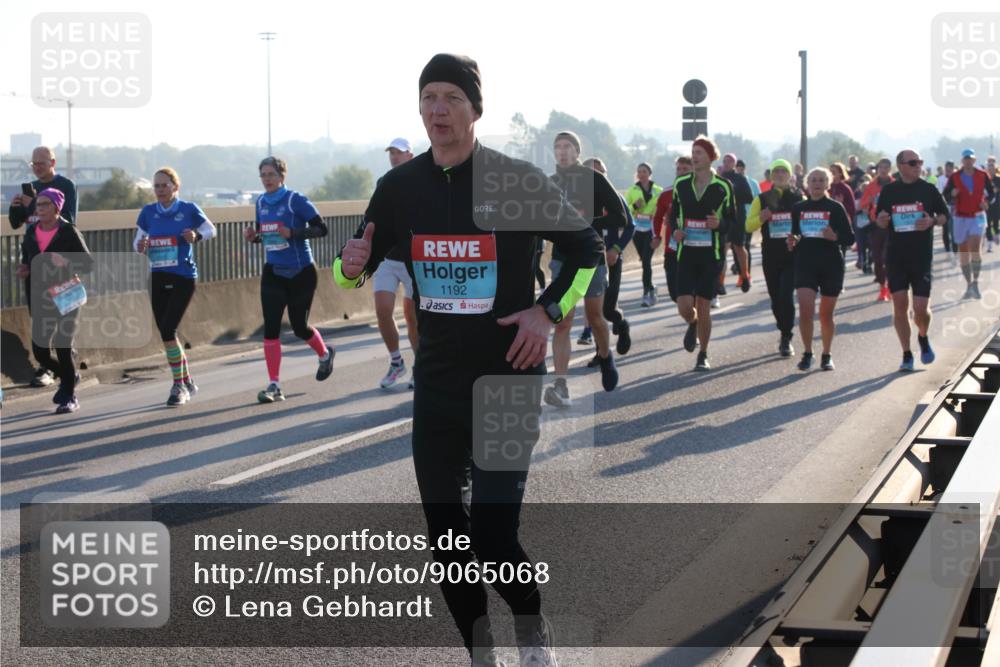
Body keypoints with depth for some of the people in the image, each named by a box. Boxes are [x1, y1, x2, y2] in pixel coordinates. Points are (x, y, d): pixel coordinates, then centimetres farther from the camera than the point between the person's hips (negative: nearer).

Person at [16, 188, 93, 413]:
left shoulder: (68, 232, -7)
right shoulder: (31, 233, 7)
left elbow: (89, 264, -8)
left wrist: (66, 262, -25)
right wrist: (22, 271, 0)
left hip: (66, 297, -5)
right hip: (40, 300, 5)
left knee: (63, 347, -7)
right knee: (39, 351, 4)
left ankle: (70, 398, 7)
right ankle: (68, 377, 32)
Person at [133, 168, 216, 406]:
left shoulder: (188, 209, -4)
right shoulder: (148, 212, 5)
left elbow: (210, 229, 7)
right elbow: (138, 240, 12)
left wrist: (196, 237, -13)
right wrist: (140, 247, -11)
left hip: (183, 277, -5)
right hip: (157, 279, 5)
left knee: (167, 330, -15)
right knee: (165, 332, 6)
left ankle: (179, 385, -4)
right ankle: (187, 382, 23)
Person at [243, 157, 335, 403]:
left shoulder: (295, 200, -12)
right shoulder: (261, 203, 5)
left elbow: (321, 229, -13)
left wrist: (293, 233, -27)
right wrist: (253, 236, -4)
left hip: (300, 272, -4)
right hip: (273, 273, 5)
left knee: (299, 326, 6)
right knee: (270, 327, -7)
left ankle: (325, 355, 39)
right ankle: (274, 385, -4)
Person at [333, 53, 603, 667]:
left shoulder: (518, 180, -10)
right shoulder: (401, 186, 1)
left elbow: (588, 249, 0)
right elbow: (362, 264, 13)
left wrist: (549, 311, -12)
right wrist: (351, 267, -11)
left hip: (509, 380, -4)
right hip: (437, 382, 5)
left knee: (493, 535, -11)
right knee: (444, 530, 7)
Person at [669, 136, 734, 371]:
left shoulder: (723, 186, -1)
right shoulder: (681, 184, 6)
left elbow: (733, 220, 5)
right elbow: (673, 214, 17)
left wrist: (720, 224, -17)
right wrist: (675, 230, -3)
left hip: (712, 254, -2)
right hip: (686, 252, 2)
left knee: (704, 306, -1)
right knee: (684, 305, -8)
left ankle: (703, 355, 16)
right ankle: (693, 325, 29)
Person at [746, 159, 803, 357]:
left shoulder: (799, 198, 4)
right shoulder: (762, 199, 7)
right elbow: (749, 226, 3)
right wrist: (761, 218, -16)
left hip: (793, 254, -2)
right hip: (770, 256, 2)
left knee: (786, 296, -14)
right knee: (776, 299, 9)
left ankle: (786, 340, -7)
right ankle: (785, 333, 30)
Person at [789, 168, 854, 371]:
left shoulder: (835, 208, 0)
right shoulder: (798, 208, 8)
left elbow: (850, 238, 0)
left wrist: (835, 237, -20)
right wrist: (793, 241, -4)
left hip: (832, 265, -1)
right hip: (805, 264, 1)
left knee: (826, 314, 6)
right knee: (805, 310, -13)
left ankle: (827, 355, 21)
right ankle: (807, 353, 1)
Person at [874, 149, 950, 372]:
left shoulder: (929, 189, 1)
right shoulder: (888, 191, 4)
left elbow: (944, 215, 8)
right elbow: (880, 221, 12)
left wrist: (932, 222, -12)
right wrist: (882, 220, -12)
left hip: (922, 256, -1)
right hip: (895, 256, 1)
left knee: (921, 308, -6)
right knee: (900, 305, -1)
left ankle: (923, 338, 27)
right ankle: (907, 355, 10)